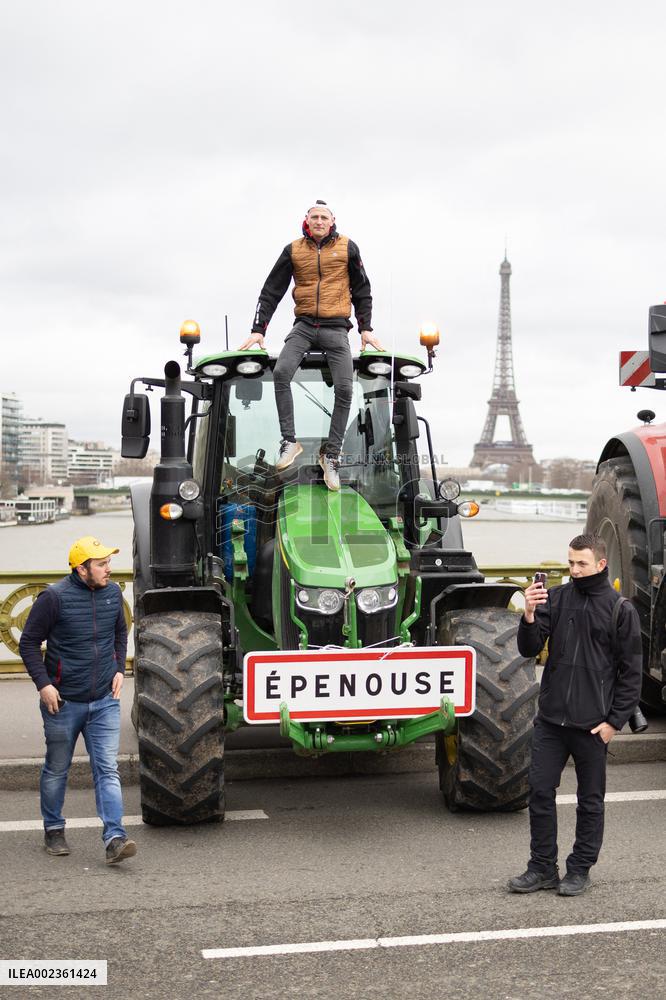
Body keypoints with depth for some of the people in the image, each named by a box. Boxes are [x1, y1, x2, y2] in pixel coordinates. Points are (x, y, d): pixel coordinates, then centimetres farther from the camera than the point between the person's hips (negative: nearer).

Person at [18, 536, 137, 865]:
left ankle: (114, 838, -10)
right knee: (56, 770, 13)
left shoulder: (112, 592, 3)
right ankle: (54, 830, 31)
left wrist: (119, 669, 9)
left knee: (107, 769, -6)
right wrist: (43, 683, -14)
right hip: (63, 702, -3)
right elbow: (28, 643, -6)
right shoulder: (55, 597, -12)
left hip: (105, 701, 3)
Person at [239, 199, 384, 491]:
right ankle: (289, 441, -19)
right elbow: (271, 291, 10)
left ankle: (331, 454, -4)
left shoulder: (347, 248, 6)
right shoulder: (293, 250, 8)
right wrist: (258, 330, 3)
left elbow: (362, 290, 13)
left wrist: (366, 329, 6)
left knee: (344, 389, -13)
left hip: (335, 328, 0)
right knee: (281, 372, -24)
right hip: (304, 326, 1)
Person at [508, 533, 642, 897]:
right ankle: (543, 867, 17)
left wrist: (615, 720, -7)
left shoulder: (621, 609, -4)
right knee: (540, 791, 4)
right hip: (550, 719, 3)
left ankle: (580, 869, 22)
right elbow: (529, 649, 0)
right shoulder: (555, 598, 3)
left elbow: (631, 671, -2)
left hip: (592, 725, -2)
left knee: (590, 799, 9)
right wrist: (529, 617, -19)